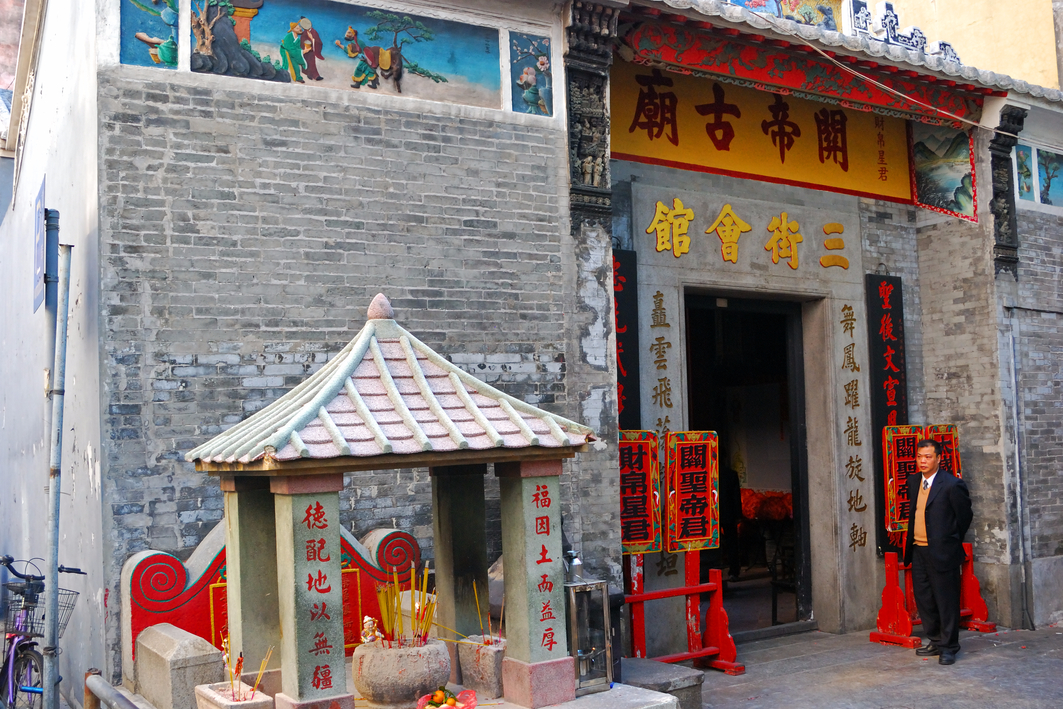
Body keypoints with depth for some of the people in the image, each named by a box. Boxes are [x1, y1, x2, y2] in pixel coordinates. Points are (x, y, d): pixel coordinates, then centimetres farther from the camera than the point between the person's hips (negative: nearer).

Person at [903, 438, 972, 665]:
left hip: (942, 552, -7)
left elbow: (964, 517, -2)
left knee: (946, 601, 0)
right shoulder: (913, 481, 9)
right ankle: (936, 642, 28)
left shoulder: (952, 485, -12)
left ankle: (949, 647, 11)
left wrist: (950, 542, 7)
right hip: (918, 551, 7)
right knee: (923, 600, 14)